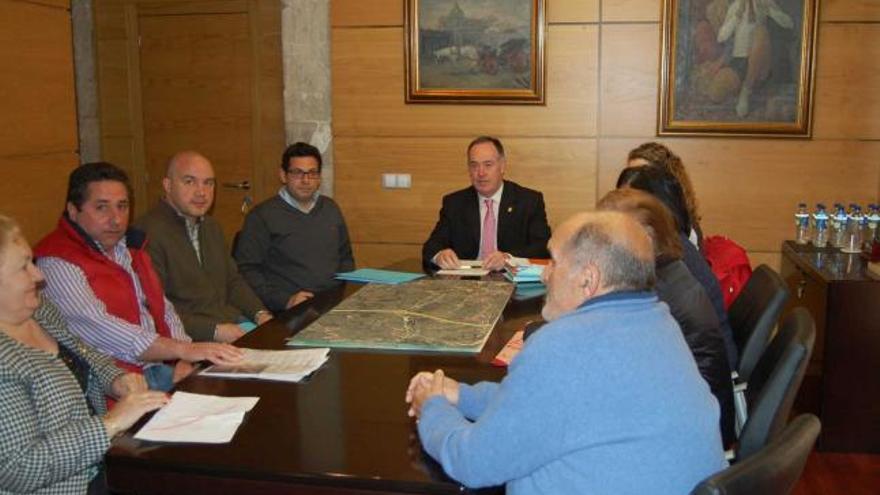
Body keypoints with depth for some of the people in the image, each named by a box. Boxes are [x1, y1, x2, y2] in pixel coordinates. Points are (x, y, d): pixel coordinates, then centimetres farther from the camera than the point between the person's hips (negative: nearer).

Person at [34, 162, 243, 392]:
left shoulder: (130, 247, 17)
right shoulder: (57, 263, -10)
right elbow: (98, 329, -21)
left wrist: (184, 362, -2)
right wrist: (185, 350, -25)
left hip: (162, 366, 8)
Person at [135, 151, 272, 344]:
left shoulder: (212, 226, 20)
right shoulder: (149, 232, -11)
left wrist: (260, 313, 5)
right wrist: (214, 330, -20)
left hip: (233, 322, 8)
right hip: (189, 338, -8)